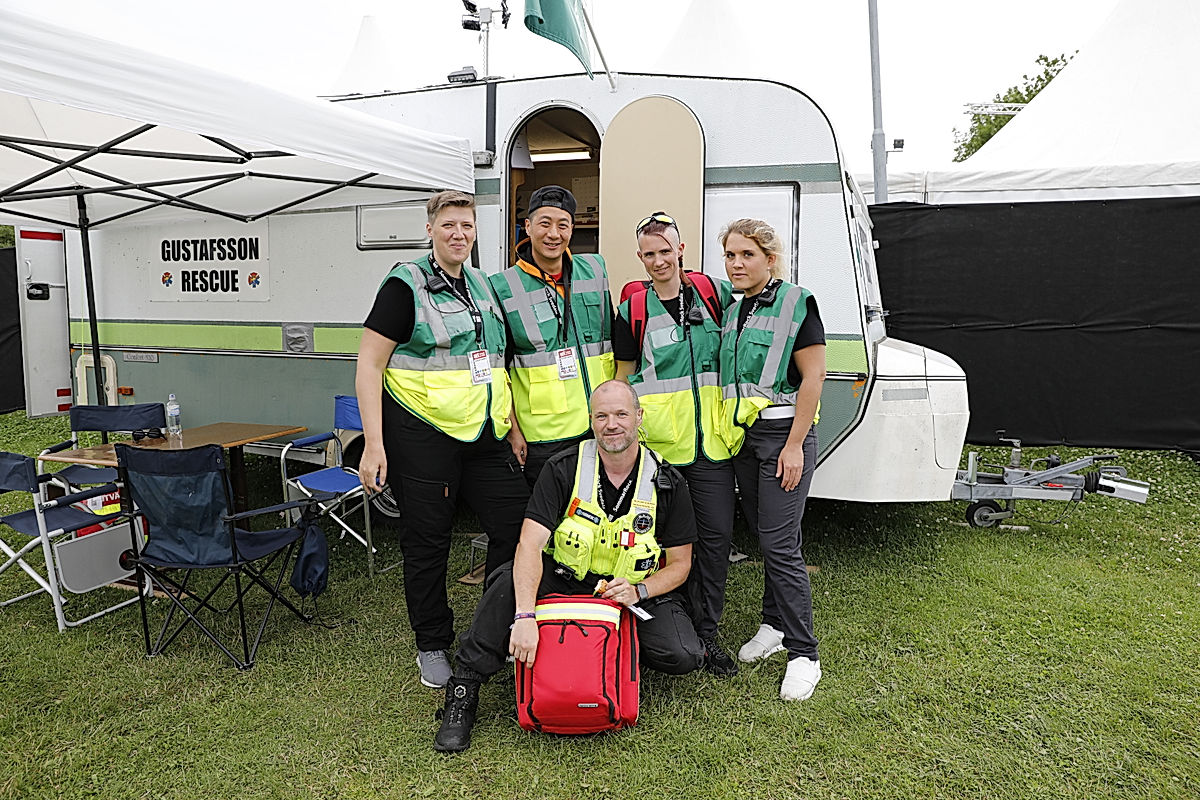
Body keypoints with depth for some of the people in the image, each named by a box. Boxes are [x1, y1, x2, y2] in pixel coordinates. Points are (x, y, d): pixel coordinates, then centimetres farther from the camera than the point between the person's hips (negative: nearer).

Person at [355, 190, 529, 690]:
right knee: (427, 541, 5)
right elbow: (369, 366, -10)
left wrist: (514, 424, 16)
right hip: (422, 435, -6)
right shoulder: (406, 285, -6)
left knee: (517, 522, 5)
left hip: (483, 435, 6)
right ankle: (432, 647, 24)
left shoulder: (483, 286, 14)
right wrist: (373, 446, -16)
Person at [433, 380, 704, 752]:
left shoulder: (668, 483, -9)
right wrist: (524, 617, -37)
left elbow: (680, 563, 0)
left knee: (683, 656, -22)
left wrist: (639, 590, -20)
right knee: (511, 582, -32)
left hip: (635, 593, 2)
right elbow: (530, 545, -23)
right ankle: (462, 689, -15)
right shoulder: (563, 469, -13)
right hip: (563, 582, -1)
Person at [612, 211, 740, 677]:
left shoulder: (715, 293, 7)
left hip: (712, 440, 2)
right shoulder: (632, 310, 4)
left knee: (717, 535, 3)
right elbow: (624, 376, 8)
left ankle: (707, 633, 18)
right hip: (658, 441, -2)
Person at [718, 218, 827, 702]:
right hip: (742, 436, 7)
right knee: (762, 535, 14)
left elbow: (812, 377, -12)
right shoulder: (732, 310, 12)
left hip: (783, 434, -7)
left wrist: (794, 445, -16)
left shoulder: (796, 303, -8)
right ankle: (774, 626, 29)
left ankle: (803, 654, 3)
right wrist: (727, 434, 12)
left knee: (780, 543, -8)